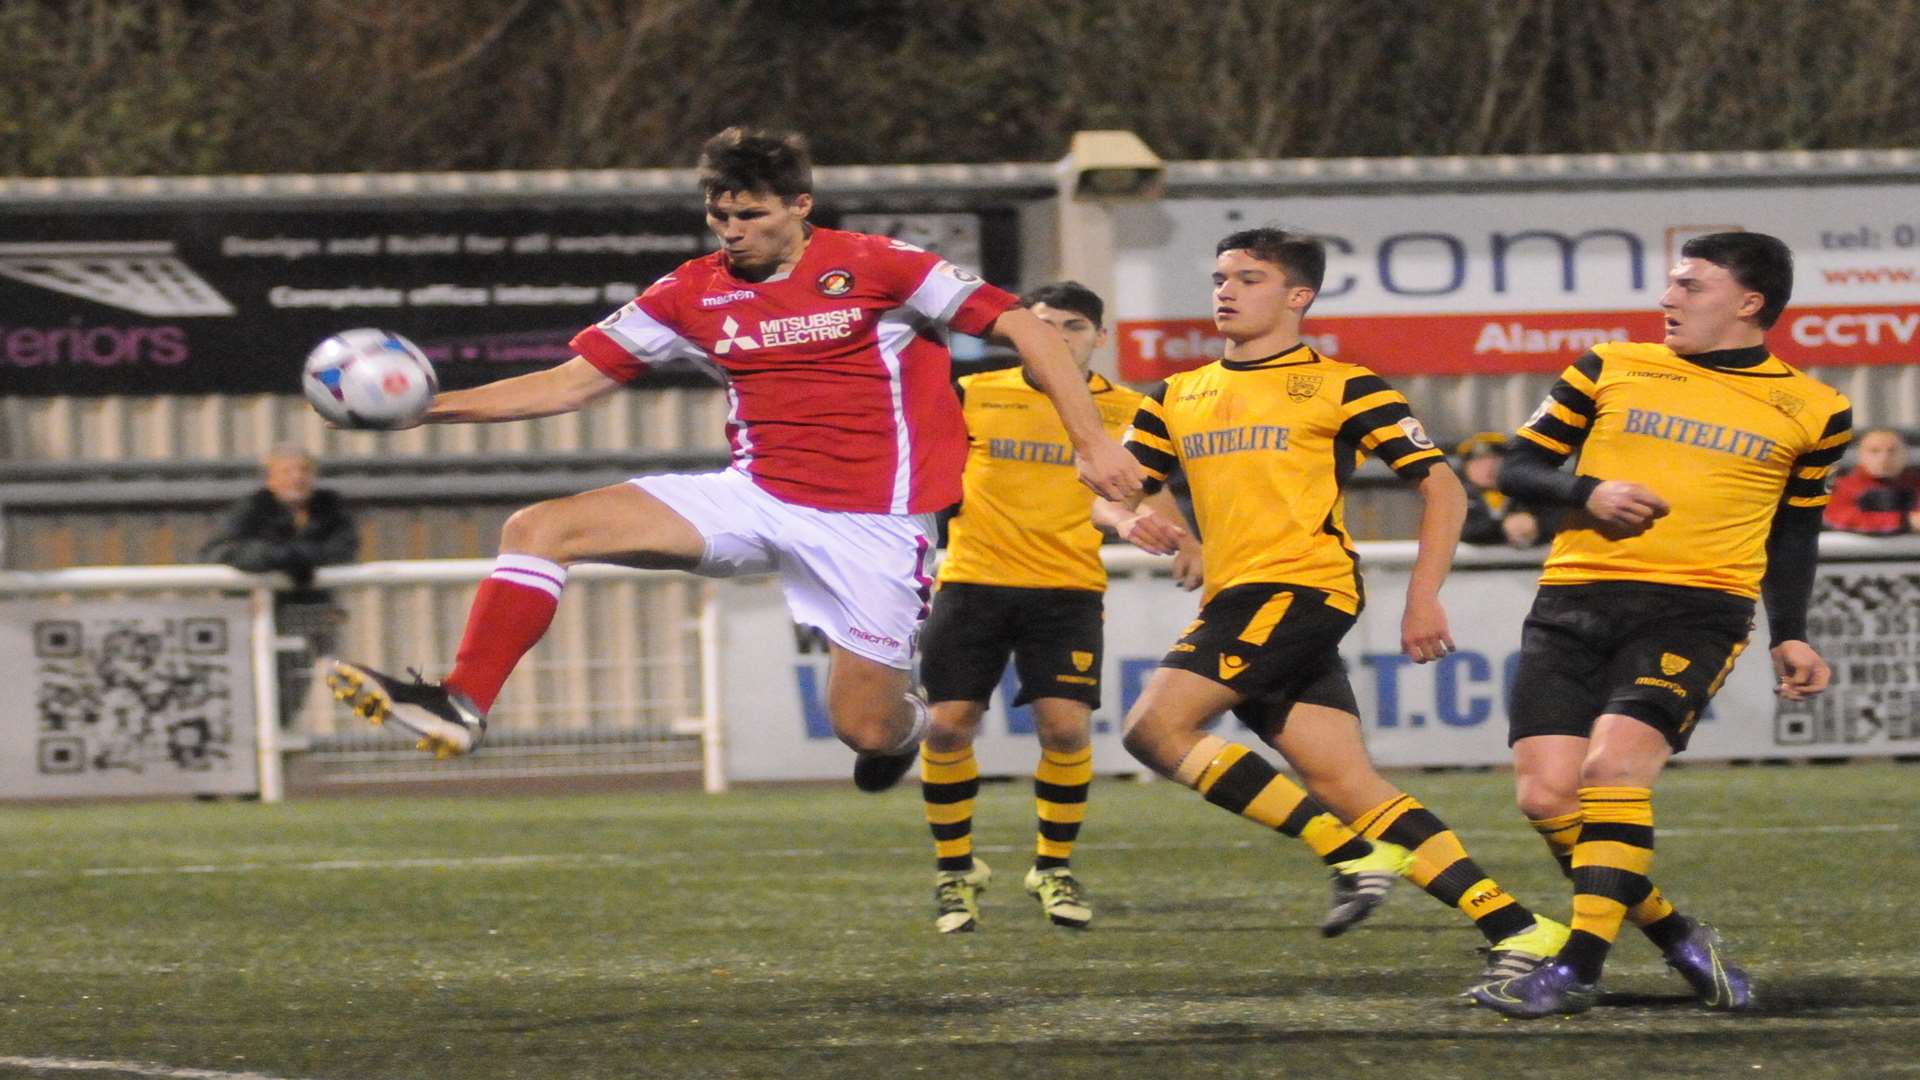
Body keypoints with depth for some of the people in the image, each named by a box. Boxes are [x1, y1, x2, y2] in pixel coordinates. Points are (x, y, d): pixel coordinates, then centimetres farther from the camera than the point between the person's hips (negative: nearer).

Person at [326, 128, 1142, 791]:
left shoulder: (874, 268, -8)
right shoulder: (694, 295, 5)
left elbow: (1021, 327, -5)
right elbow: (575, 382, 8)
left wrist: (1092, 443, -12)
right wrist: (432, 406, -3)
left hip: (869, 522, -4)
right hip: (755, 497, 4)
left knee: (865, 730, -8)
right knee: (537, 530, -11)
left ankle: (906, 718, 32)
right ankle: (462, 707, -15)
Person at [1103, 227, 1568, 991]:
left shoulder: (1339, 386, 2)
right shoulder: (1177, 400, 20)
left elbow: (1441, 486, 2)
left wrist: (1423, 598, -8)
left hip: (1298, 589, -7)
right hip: (1239, 603, 7)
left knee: (1155, 727, -20)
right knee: (1352, 790, -1)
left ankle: (1353, 853, -18)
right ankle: (1514, 927, -1)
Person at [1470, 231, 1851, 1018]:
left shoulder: (1810, 412, 9)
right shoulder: (1611, 371, 10)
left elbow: (1793, 533, 20)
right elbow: (1518, 468, 12)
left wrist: (1789, 635, 11)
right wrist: (1587, 494, -7)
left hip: (1696, 607, -3)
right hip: (1575, 599, 3)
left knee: (1614, 763, -24)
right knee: (1546, 792, -8)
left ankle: (1578, 969, -21)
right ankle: (1677, 937, 11)